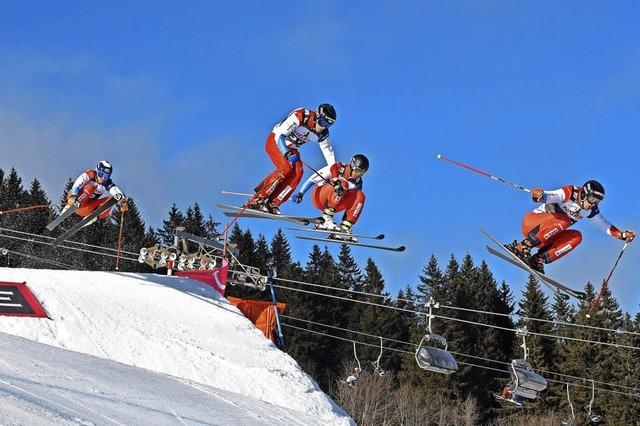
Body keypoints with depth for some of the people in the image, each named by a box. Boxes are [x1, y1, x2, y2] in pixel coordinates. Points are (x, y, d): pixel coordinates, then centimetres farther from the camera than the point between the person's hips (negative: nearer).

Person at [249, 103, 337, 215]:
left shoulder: (322, 133, -11)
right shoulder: (299, 116, -30)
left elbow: (328, 152, 2)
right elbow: (279, 135, -31)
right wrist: (288, 154, -41)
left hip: (290, 147, 6)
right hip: (275, 141, -6)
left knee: (297, 173, -16)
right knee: (286, 168, -26)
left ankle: (272, 204, -14)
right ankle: (257, 199, -22)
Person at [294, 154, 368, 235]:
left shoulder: (357, 183, -2)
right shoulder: (336, 169, -14)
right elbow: (312, 179, -10)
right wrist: (300, 194, -13)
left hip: (335, 205, 5)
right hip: (319, 197, -5)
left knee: (360, 196, -17)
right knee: (342, 184, -31)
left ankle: (344, 228, -22)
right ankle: (326, 219, -39)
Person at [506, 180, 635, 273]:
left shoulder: (591, 210, 3)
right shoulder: (569, 193, -20)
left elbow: (604, 225, 15)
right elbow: (551, 196, -37)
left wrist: (622, 235, 4)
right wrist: (540, 195, -59)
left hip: (546, 237, 7)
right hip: (531, 222, -7)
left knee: (576, 237, -16)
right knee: (563, 221, -33)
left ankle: (539, 259, -23)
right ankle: (523, 246, -35)